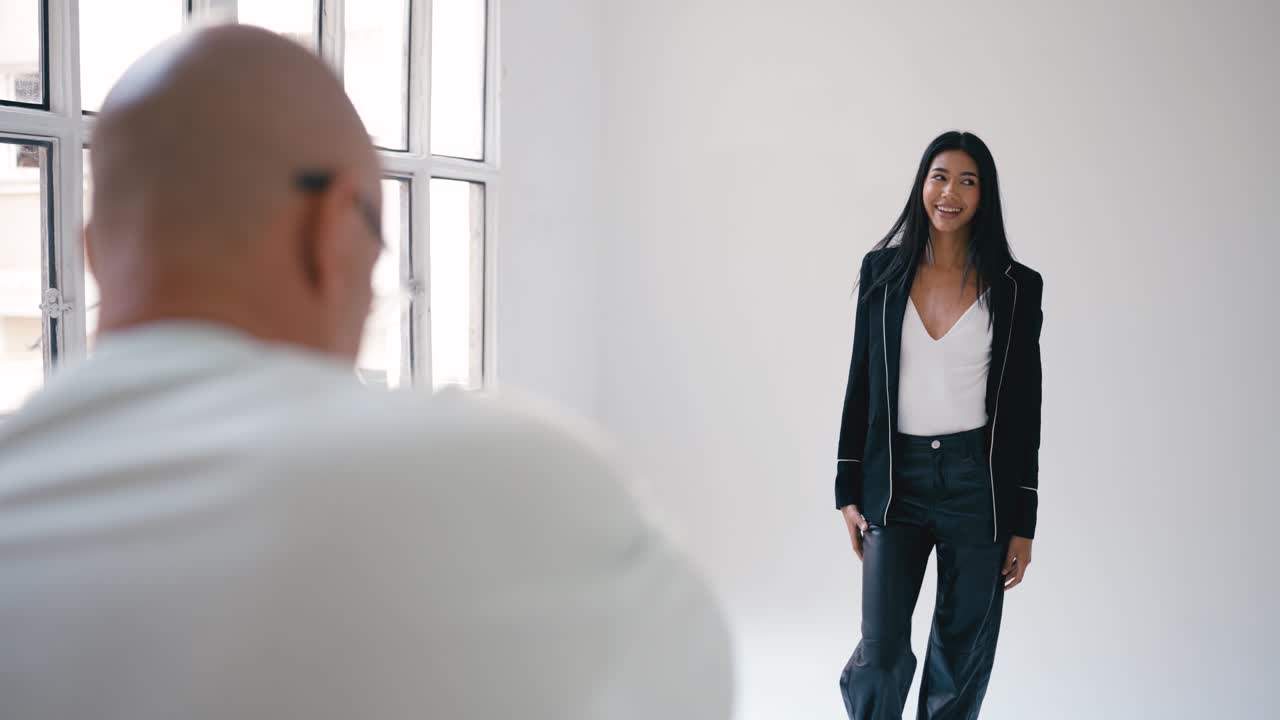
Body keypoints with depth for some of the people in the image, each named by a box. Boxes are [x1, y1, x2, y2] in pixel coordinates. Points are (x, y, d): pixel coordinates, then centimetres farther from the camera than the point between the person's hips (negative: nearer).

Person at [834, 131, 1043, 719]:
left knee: (962, 656, 8)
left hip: (977, 482, 0)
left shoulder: (1016, 287, 0)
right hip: (896, 478, 0)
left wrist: (1023, 523, 1)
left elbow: (1024, 407, 2)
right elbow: (860, 384, 6)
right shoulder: (883, 270, 3)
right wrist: (849, 492, 4)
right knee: (883, 652, -4)